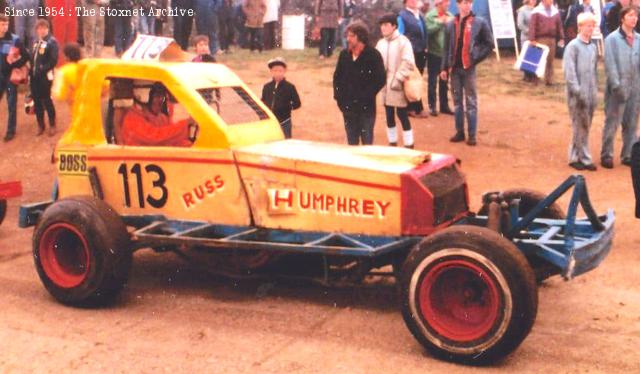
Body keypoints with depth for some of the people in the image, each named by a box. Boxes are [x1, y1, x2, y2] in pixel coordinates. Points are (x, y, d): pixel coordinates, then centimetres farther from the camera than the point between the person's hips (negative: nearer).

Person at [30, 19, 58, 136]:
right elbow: (33, 58, 18)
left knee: (46, 100, -3)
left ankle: (52, 125, 9)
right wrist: (31, 71, 5)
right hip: (34, 76, 7)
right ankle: (40, 125, 20)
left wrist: (42, 69, -18)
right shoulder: (37, 42, 18)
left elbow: (54, 60, -14)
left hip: (45, 76, -7)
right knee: (36, 101, 9)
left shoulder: (52, 41, -6)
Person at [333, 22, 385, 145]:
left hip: (366, 108, -5)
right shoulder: (344, 54, 7)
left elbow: (381, 79, -10)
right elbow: (337, 76, 15)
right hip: (348, 107, 5)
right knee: (351, 143, 13)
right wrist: (338, 95, 2)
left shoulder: (373, 55, -8)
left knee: (367, 143, 1)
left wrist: (366, 96, -16)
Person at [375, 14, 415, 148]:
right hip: (385, 85, 6)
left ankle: (409, 145, 4)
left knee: (402, 114, -4)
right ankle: (392, 143, 23)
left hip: (397, 85, -6)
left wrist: (399, 79, -19)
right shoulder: (380, 43, 11)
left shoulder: (403, 41, -7)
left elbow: (408, 63, -14)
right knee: (389, 115, 12)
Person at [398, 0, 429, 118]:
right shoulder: (402, 16, -7)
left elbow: (424, 33, 17)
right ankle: (418, 109, 5)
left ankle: (412, 108, 22)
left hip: (421, 53, 7)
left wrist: (425, 49, 10)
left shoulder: (420, 15, 14)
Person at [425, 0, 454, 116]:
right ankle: (432, 106, 9)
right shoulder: (430, 16, -8)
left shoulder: (449, 15, 6)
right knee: (432, 81, 2)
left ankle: (444, 105, 22)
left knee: (444, 82, 13)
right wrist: (440, 22, -20)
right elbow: (427, 30, -22)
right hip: (434, 53, -5)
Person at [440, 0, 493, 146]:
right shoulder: (451, 24, 7)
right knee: (457, 101, 9)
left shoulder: (479, 22, -3)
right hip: (455, 68, 3)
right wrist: (445, 67, 5)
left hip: (469, 68, -3)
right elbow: (447, 48, 10)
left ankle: (472, 135, 5)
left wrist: (476, 59, -5)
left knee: (471, 102, 0)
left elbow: (489, 44, 1)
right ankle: (460, 132, 18)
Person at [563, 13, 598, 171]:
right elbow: (569, 72, -12)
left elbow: (595, 71, 14)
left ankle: (576, 157, 18)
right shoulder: (573, 46, -8)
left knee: (585, 127, 9)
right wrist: (578, 92, -16)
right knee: (580, 127, -1)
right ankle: (584, 158, 7)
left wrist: (595, 91, 10)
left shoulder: (593, 47, 10)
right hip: (577, 95, -6)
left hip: (591, 94, 6)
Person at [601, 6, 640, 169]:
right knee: (612, 123, 0)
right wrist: (617, 85, -15)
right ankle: (606, 155, 10)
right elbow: (610, 64, -11)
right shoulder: (612, 39, -7)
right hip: (617, 88, -5)